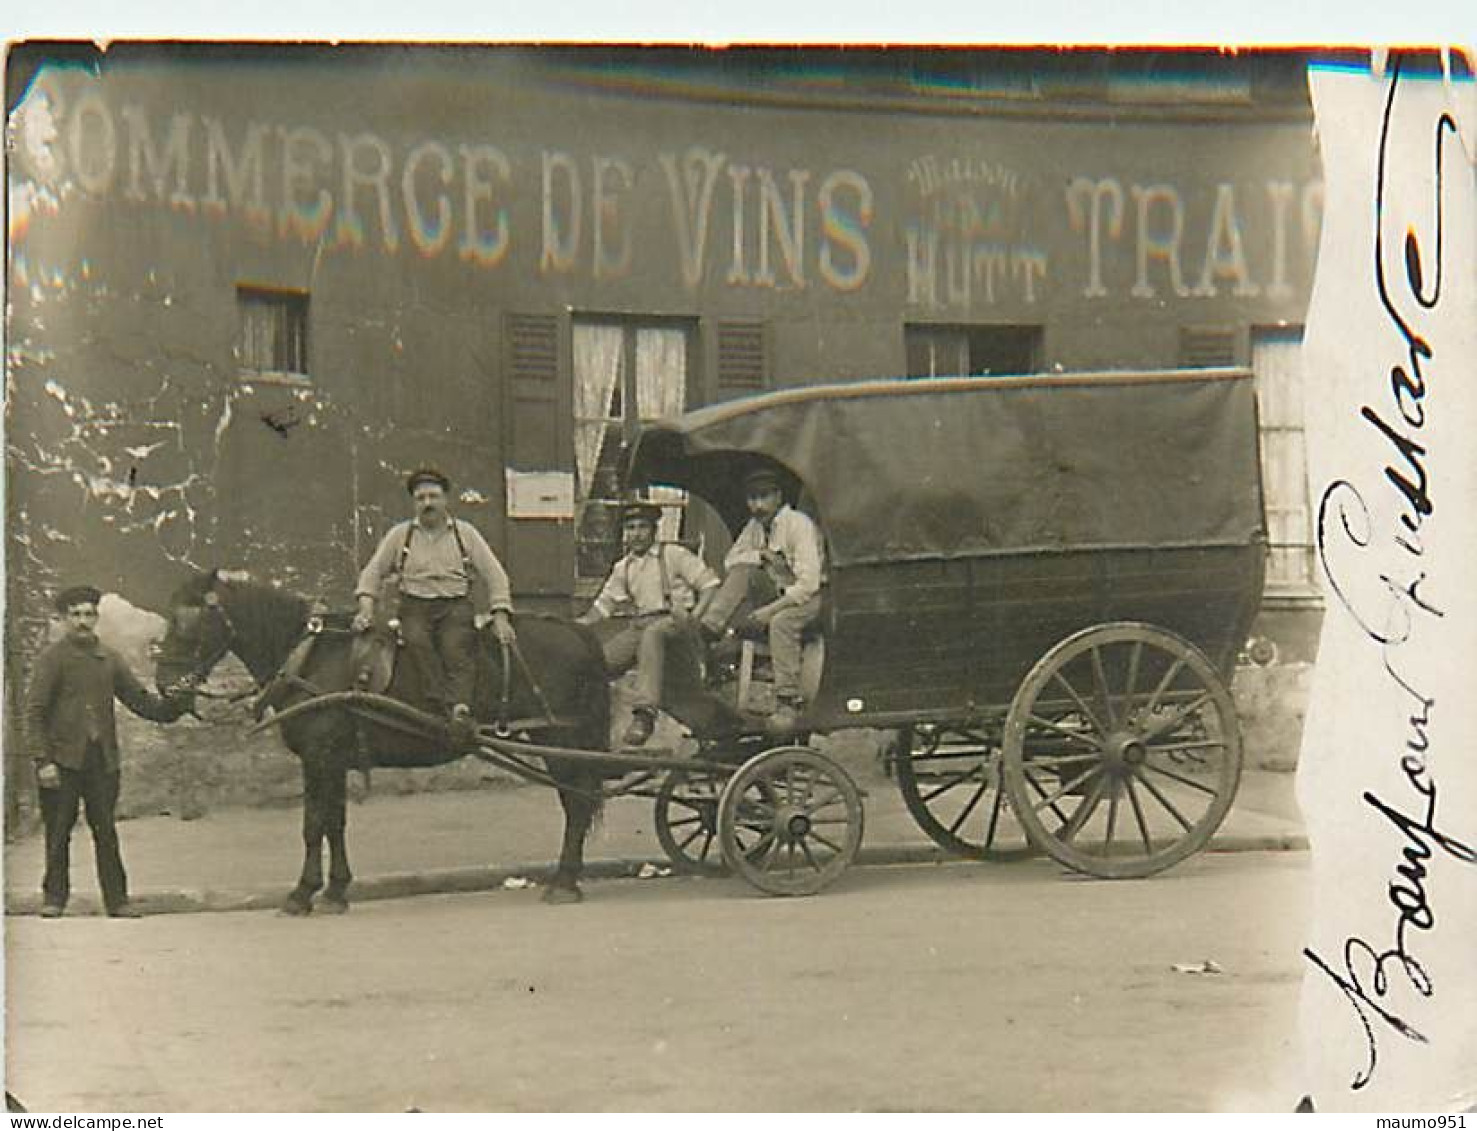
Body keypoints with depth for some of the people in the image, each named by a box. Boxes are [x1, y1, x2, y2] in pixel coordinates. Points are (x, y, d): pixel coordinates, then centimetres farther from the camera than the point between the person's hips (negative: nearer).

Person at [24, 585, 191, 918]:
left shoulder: (110, 660, 12)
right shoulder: (52, 659, -2)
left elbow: (139, 699, 12)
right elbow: (35, 712, -6)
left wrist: (172, 707, -8)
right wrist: (42, 761, -14)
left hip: (103, 760, 3)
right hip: (63, 759, -3)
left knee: (106, 831, 5)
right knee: (58, 832, 2)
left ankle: (117, 900, 8)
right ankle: (54, 897, 13)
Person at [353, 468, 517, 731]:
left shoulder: (465, 532, 14)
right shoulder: (400, 534, 16)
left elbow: (494, 574, 10)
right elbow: (373, 571, 15)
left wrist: (500, 618, -2)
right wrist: (366, 609, -1)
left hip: (456, 607, 0)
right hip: (415, 607, 0)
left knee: (456, 646, -31)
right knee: (416, 640, -33)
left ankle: (460, 706, -52)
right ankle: (445, 708, -44)